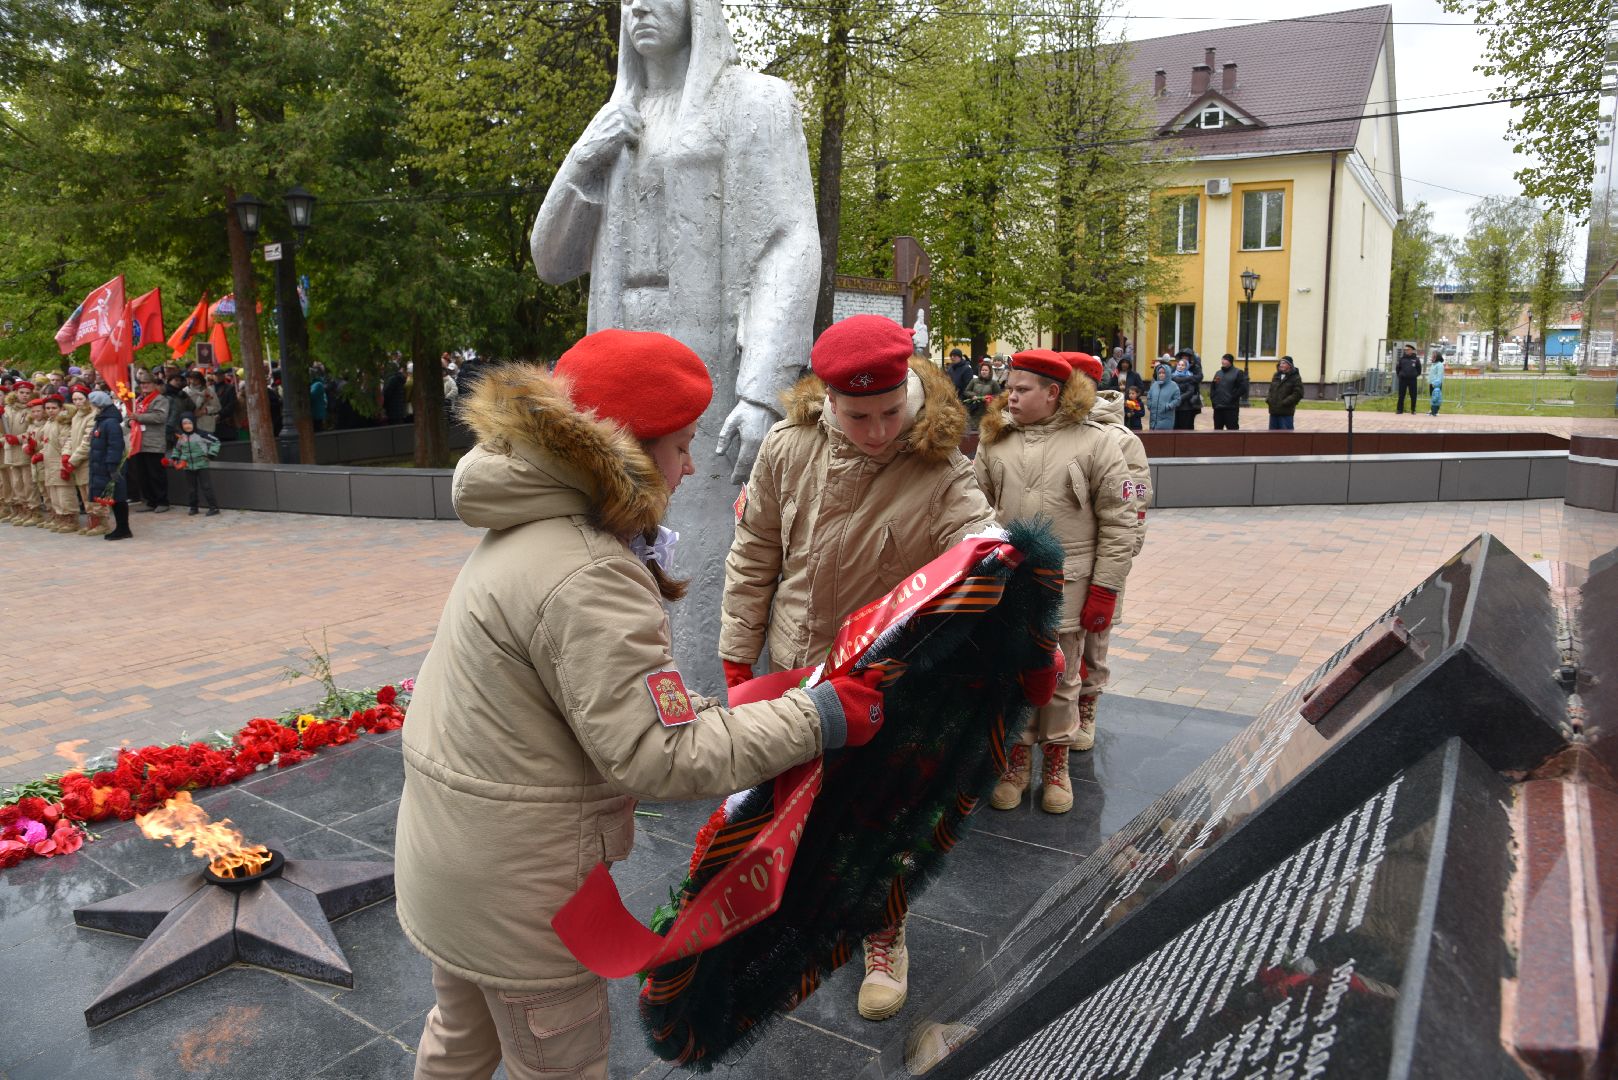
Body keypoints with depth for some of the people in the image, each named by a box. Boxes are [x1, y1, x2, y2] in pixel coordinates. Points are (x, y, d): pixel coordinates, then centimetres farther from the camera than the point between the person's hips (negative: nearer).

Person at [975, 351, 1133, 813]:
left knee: (1061, 676, 9)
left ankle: (1056, 763, 28)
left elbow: (1118, 525, -4)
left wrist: (1104, 591, -7)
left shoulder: (1096, 444, -4)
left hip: (1066, 586, -2)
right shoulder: (995, 442, 7)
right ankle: (1017, 761, 27)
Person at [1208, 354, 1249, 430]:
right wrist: (1213, 398, 5)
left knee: (1232, 428, -6)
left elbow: (1242, 388, -8)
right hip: (1218, 407, 6)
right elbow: (1212, 388, 20)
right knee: (1217, 429, 11)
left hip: (1231, 408, -6)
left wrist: (1232, 397, -13)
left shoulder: (1238, 372, -1)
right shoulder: (1218, 373, 18)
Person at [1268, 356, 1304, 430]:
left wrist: (1285, 403, -18)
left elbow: (1298, 394, -11)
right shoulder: (1276, 376, 13)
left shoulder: (1295, 378, -6)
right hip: (1273, 411, 7)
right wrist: (1268, 399, 4)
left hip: (1286, 413, -6)